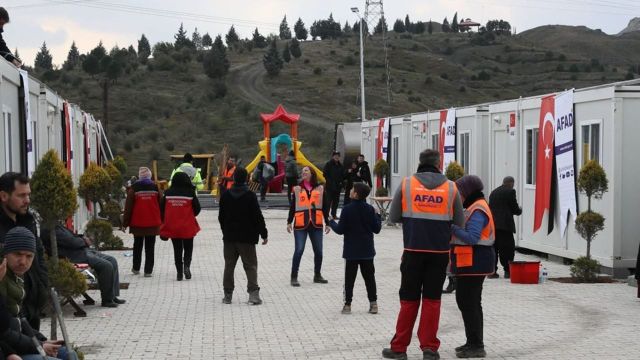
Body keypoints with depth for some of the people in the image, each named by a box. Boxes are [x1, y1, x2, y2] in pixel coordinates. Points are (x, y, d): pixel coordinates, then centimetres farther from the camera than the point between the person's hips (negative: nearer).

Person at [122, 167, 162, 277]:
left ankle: (136, 268, 23)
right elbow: (160, 205, 3)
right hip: (153, 223, 0)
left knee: (137, 245, 17)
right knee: (150, 247, 4)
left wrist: (125, 222, 1)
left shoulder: (134, 188, -6)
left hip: (137, 223, 0)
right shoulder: (155, 187, -1)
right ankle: (148, 270, 1)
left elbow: (128, 206, -5)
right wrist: (161, 221, 12)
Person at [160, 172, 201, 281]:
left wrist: (165, 221, 16)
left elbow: (162, 209, 2)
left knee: (177, 250, 12)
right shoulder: (190, 193, -9)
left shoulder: (168, 193, -3)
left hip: (172, 226, 2)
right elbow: (197, 209, -4)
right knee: (188, 248, 14)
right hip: (188, 227, -2)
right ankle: (186, 265, -9)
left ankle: (179, 272, 9)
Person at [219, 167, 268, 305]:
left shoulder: (225, 196, 0)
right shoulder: (250, 196, -12)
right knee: (250, 265, 1)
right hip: (247, 237, -3)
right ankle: (253, 293, -10)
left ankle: (228, 294, 12)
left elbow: (221, 217, 9)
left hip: (229, 237, 3)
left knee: (229, 265, 11)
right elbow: (258, 217, -11)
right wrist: (264, 234, -2)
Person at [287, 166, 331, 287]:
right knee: (299, 250, -7)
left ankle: (317, 275, 23)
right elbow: (292, 206, 6)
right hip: (300, 224, -2)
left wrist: (327, 223, 9)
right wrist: (289, 222, 1)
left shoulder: (319, 188, 7)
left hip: (316, 224, 2)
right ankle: (294, 277, 0)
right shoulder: (298, 188, 4)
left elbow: (324, 206, 10)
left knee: (318, 251, 8)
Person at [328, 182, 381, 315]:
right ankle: (373, 303, 8)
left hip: (351, 251, -3)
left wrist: (331, 222, 7)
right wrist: (378, 217, 17)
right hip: (367, 250, 3)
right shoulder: (370, 209, -4)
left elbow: (340, 230, -12)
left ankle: (347, 304, 5)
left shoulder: (347, 209, -14)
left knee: (349, 278, 5)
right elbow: (376, 229, 0)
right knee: (369, 277, 10)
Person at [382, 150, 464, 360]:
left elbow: (393, 217, 3)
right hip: (440, 251, 0)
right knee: (432, 299, 8)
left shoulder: (406, 184, -1)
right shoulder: (450, 187, 0)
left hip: (413, 250, 0)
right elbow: (459, 222, 2)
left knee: (409, 299, 9)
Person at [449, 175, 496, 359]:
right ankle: (474, 343, 25)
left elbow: (471, 237, -25)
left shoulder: (477, 211, -16)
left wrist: (452, 226, -23)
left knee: (468, 303, -7)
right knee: (470, 302, 17)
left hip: (474, 263, -11)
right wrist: (453, 227, 2)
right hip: (473, 262, 11)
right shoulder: (475, 207, 17)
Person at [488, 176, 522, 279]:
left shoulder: (494, 192, 17)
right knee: (508, 248, 0)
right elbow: (515, 209, -6)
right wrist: (520, 210, 16)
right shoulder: (510, 191, -5)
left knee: (493, 248, 8)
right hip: (505, 225, -6)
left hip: (492, 225, 6)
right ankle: (508, 271, -1)